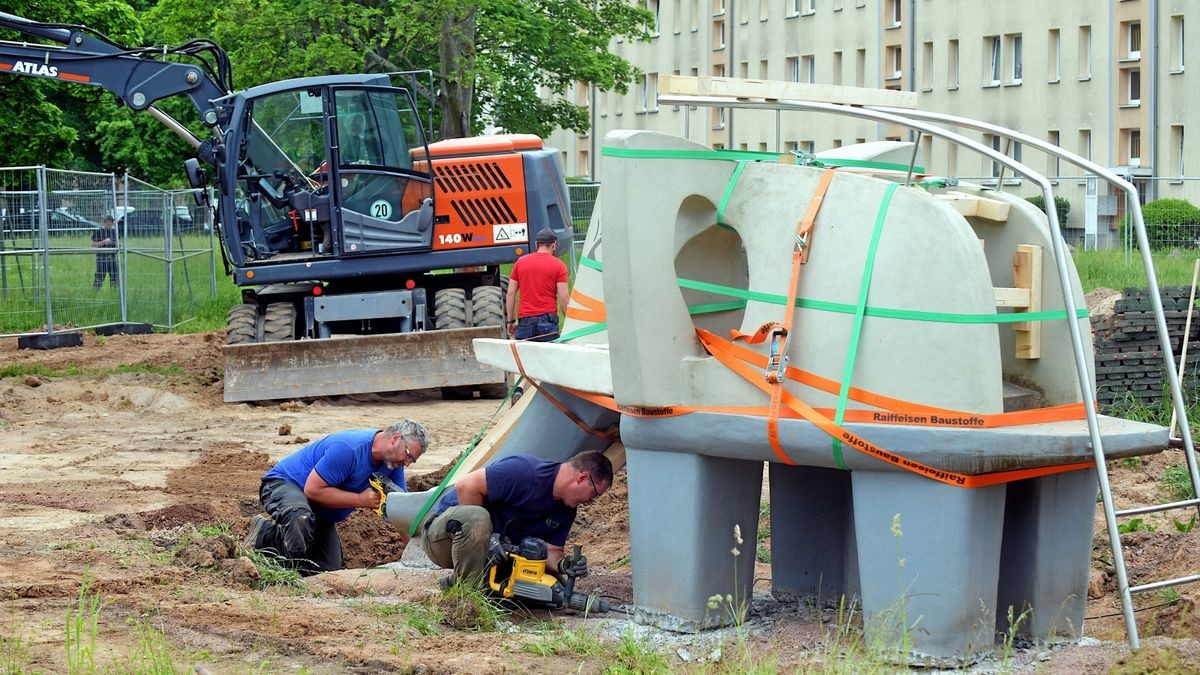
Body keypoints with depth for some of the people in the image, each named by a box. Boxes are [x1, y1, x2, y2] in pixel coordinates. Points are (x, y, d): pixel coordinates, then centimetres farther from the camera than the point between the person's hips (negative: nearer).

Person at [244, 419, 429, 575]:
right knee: (302, 521, -42)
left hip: (320, 514, 9)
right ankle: (263, 535, -12)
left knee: (329, 569, -5)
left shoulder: (393, 462, -3)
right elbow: (313, 489, -27)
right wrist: (360, 500, -26)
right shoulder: (348, 449, -29)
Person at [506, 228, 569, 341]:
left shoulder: (520, 262, 10)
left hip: (525, 320, 2)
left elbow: (510, 294, 9)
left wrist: (511, 321, 15)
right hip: (548, 319, -2)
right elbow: (563, 298, -5)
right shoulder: (558, 265, 0)